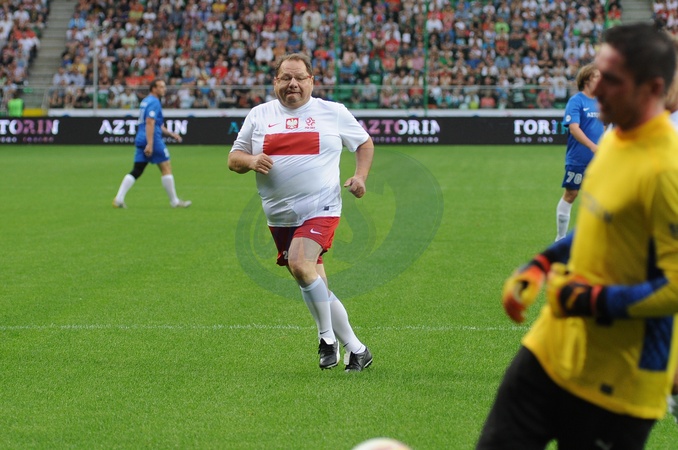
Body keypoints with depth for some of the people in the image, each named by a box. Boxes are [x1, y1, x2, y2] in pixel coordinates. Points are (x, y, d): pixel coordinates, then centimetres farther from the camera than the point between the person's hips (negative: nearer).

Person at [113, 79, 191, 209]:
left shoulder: (145, 101, 20)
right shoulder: (154, 102, -10)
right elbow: (149, 123, -21)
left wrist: (171, 134, 30)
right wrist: (150, 144, -26)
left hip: (140, 140, 9)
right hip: (153, 140, -9)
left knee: (136, 171, 5)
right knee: (166, 168, 1)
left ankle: (119, 199, -6)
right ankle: (174, 201, 7)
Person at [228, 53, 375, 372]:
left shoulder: (333, 112, 4)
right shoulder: (259, 115, 8)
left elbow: (365, 143, 16)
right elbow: (233, 159, 10)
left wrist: (360, 176, -1)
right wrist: (251, 161, -13)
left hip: (321, 208, -4)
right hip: (279, 217, 4)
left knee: (300, 264, -27)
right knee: (316, 288, 9)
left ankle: (328, 338, -9)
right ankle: (356, 350, 24)